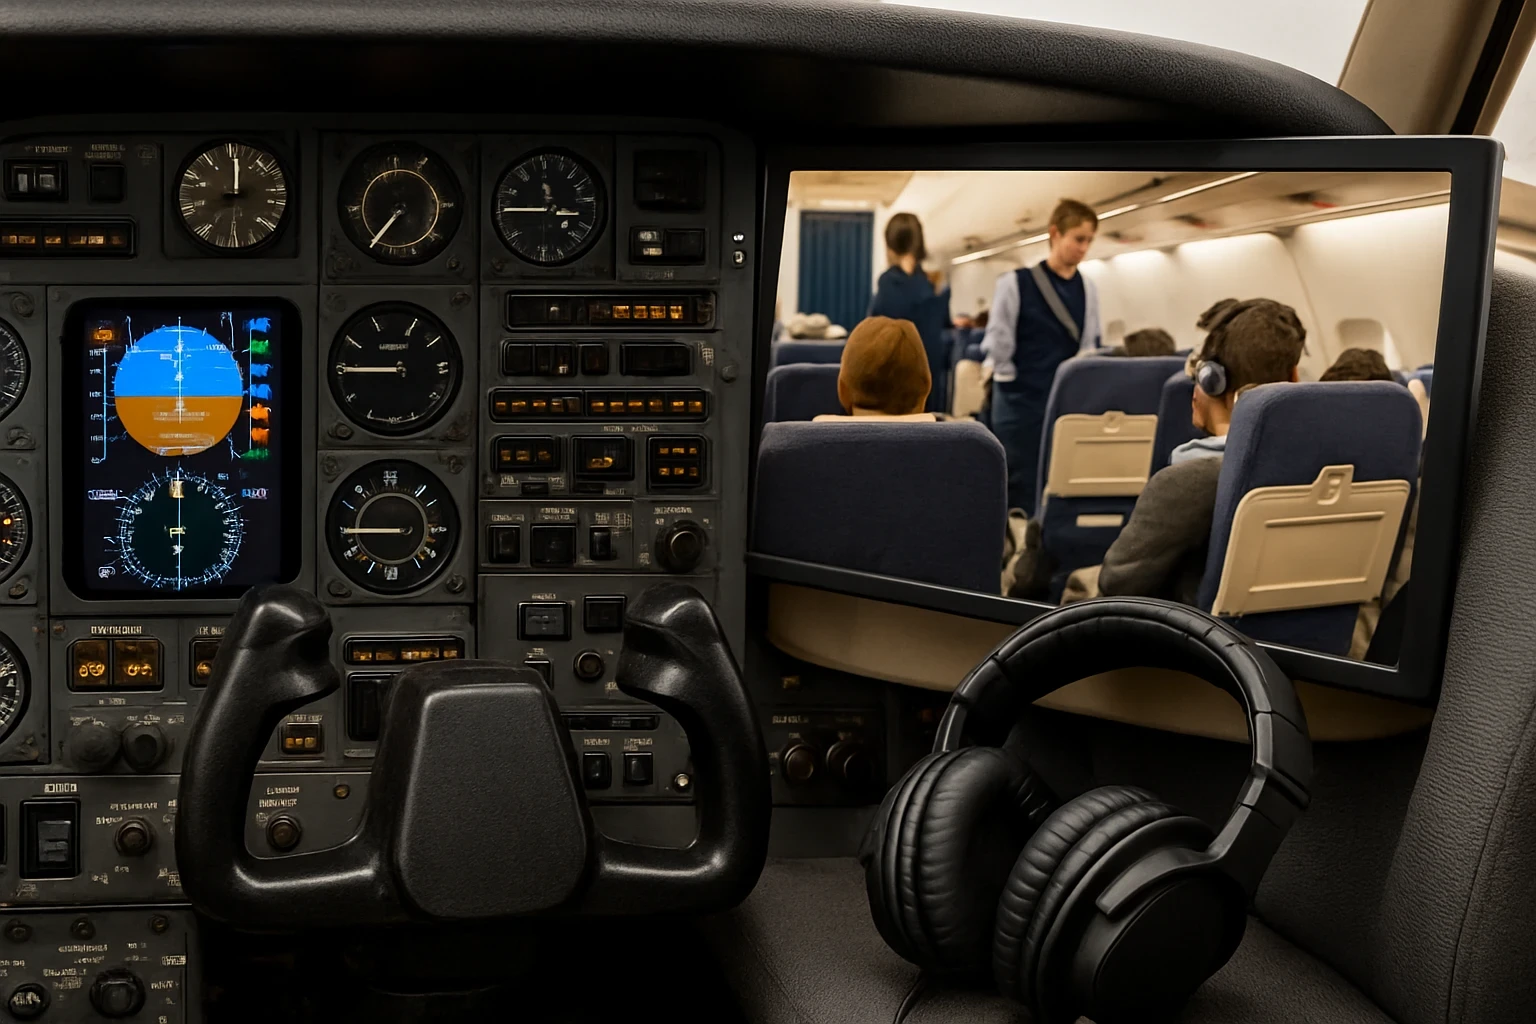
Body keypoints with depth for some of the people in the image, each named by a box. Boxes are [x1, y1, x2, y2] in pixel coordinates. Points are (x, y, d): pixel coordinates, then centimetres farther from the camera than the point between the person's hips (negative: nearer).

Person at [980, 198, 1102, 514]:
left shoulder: (1087, 290, 7)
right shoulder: (1016, 283, -8)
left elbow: (1090, 348, 13)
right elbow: (998, 346, -5)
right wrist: (1013, 383, -2)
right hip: (1022, 404, -4)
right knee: (1021, 491, -3)